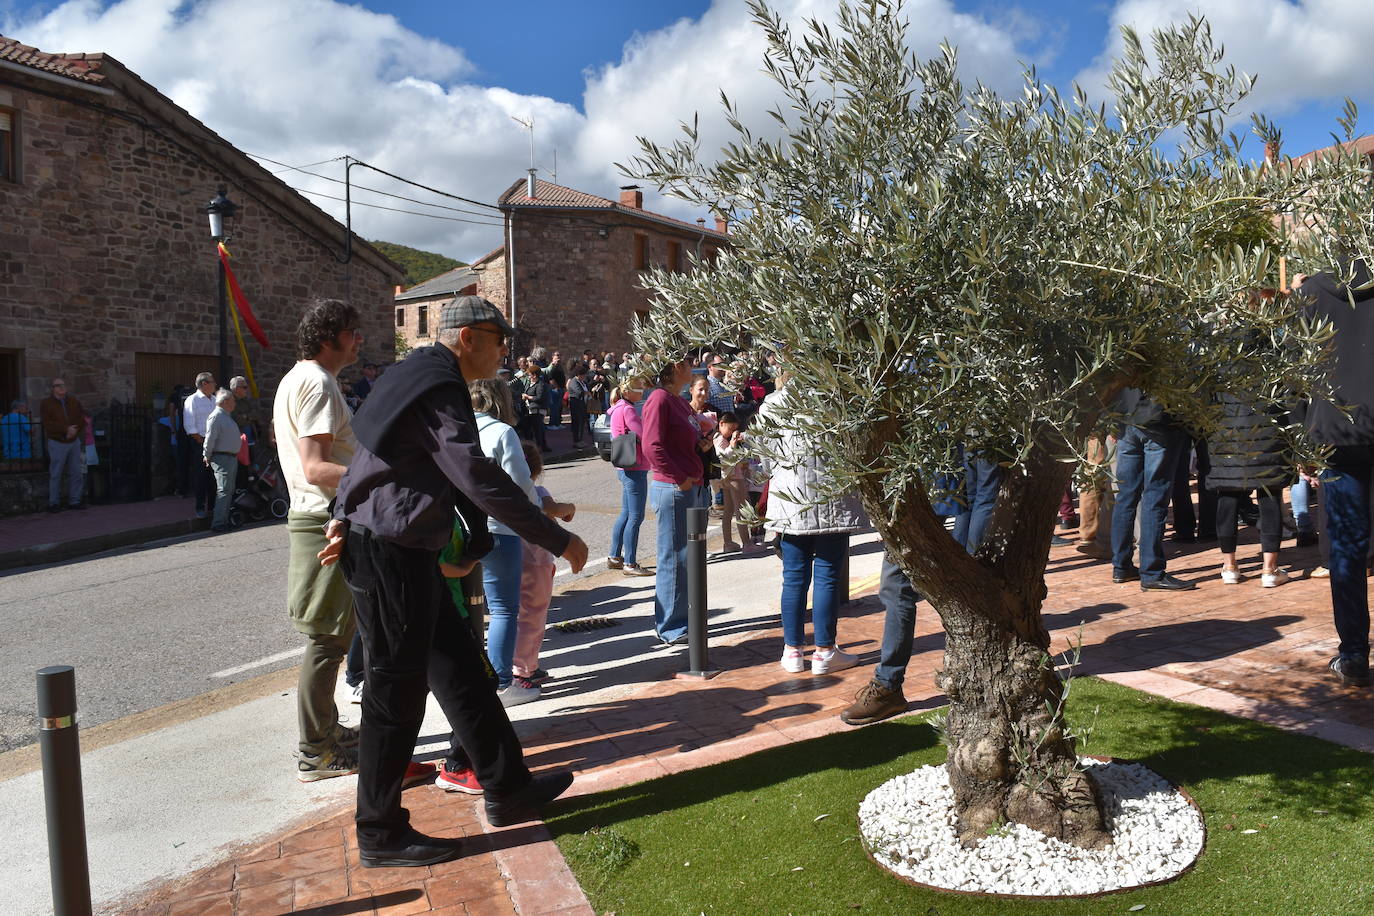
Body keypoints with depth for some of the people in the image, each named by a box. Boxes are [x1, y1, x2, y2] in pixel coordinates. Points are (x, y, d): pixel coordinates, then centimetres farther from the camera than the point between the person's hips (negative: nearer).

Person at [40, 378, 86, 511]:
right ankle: (54, 503, 4)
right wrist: (66, 429, -20)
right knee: (55, 474, -2)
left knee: (76, 473, 6)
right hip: (57, 443, -4)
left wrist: (75, 430, -9)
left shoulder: (73, 401, 10)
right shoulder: (46, 403, -3)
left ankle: (74, 501, 14)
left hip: (74, 441, 4)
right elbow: (47, 424, -13)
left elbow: (82, 418, 8)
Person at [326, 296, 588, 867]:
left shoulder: (423, 376, 15)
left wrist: (346, 516, 17)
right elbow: (480, 481, -25)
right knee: (397, 692, 1)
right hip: (389, 555, -11)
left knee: (460, 670, 15)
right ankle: (380, 836, 16)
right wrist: (560, 541, -21)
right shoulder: (439, 388, -18)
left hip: (404, 552, 11)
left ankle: (506, 791, 26)